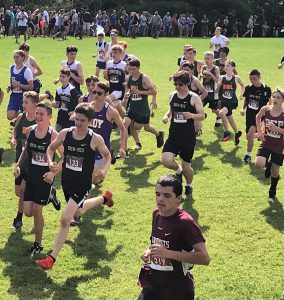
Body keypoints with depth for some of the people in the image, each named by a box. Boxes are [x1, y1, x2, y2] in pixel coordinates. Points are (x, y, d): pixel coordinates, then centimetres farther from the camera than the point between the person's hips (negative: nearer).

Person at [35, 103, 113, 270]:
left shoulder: (95, 139, -15)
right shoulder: (65, 133, -6)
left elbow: (107, 155, 2)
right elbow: (51, 147, 11)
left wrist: (105, 170, -17)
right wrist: (50, 162, -9)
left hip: (82, 185, -6)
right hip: (66, 181, 6)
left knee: (65, 219, -16)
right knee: (78, 213, 29)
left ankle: (52, 258, -7)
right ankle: (104, 199, 58)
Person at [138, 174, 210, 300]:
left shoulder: (185, 222, -22)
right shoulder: (156, 214, 1)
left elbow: (204, 258, -29)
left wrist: (168, 253, -32)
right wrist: (149, 251, -1)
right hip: (153, 285, 6)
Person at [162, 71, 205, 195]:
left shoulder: (194, 98, -8)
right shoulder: (172, 95, 5)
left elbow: (202, 115, -7)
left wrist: (192, 115, -28)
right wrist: (167, 116, 2)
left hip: (188, 137, -3)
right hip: (174, 135, 3)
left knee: (186, 166, 6)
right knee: (166, 160, -18)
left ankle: (189, 185, 39)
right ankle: (178, 170, 17)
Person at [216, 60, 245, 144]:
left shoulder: (236, 78, -5)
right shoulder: (221, 78, 2)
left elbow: (242, 85, 15)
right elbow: (217, 91, 5)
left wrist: (241, 94, 3)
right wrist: (218, 86, -14)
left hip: (232, 101, -4)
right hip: (224, 101, 4)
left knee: (222, 113, -27)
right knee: (229, 118, 14)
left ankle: (226, 132, -9)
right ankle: (237, 133, 41)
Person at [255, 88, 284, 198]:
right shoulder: (265, 109, -10)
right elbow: (258, 117, 13)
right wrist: (259, 131, 5)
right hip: (266, 143, 1)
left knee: (275, 171, 12)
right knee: (259, 165, -21)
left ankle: (273, 189, 43)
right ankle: (268, 164, 18)